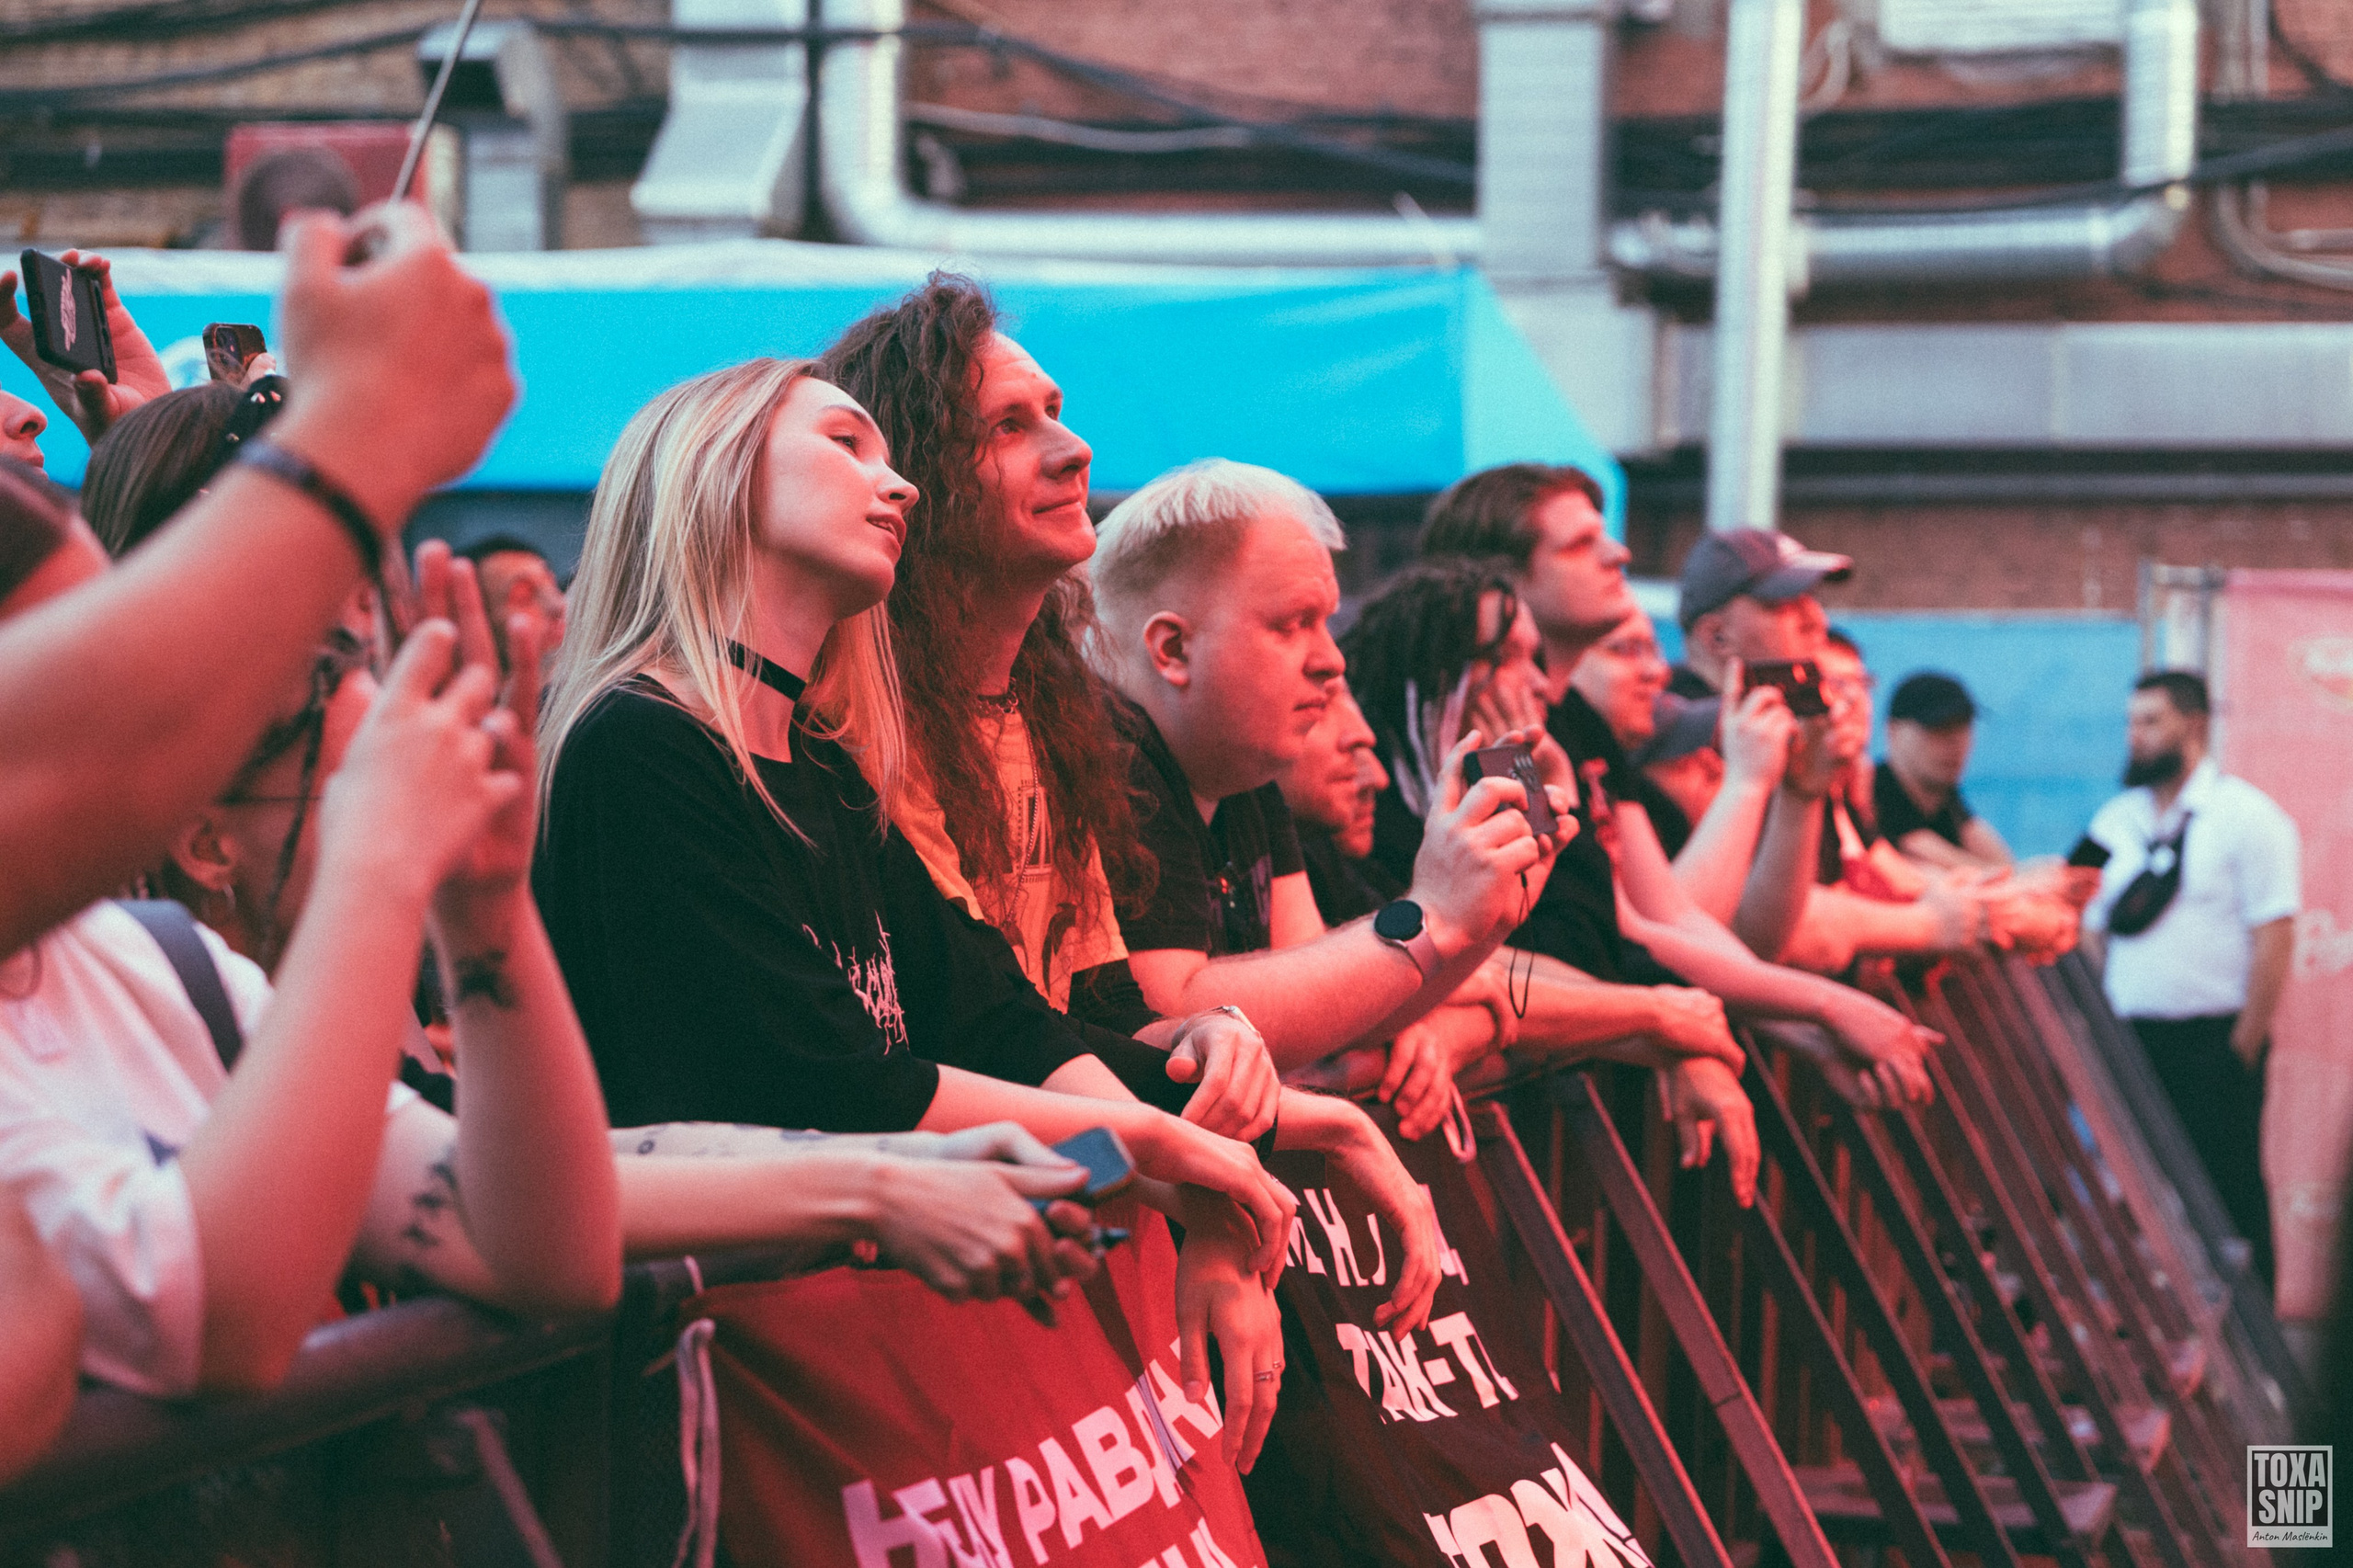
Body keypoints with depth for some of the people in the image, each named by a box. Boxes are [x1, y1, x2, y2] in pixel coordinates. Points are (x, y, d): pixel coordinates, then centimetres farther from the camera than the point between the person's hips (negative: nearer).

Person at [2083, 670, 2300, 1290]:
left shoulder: (2246, 816, -4)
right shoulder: (2115, 820, 14)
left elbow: (2275, 937, -9)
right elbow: (2093, 932, 18)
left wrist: (2244, 1046, -12)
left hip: (2213, 1044, -5)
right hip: (2130, 1045, 5)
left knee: (2230, 1196, -4)